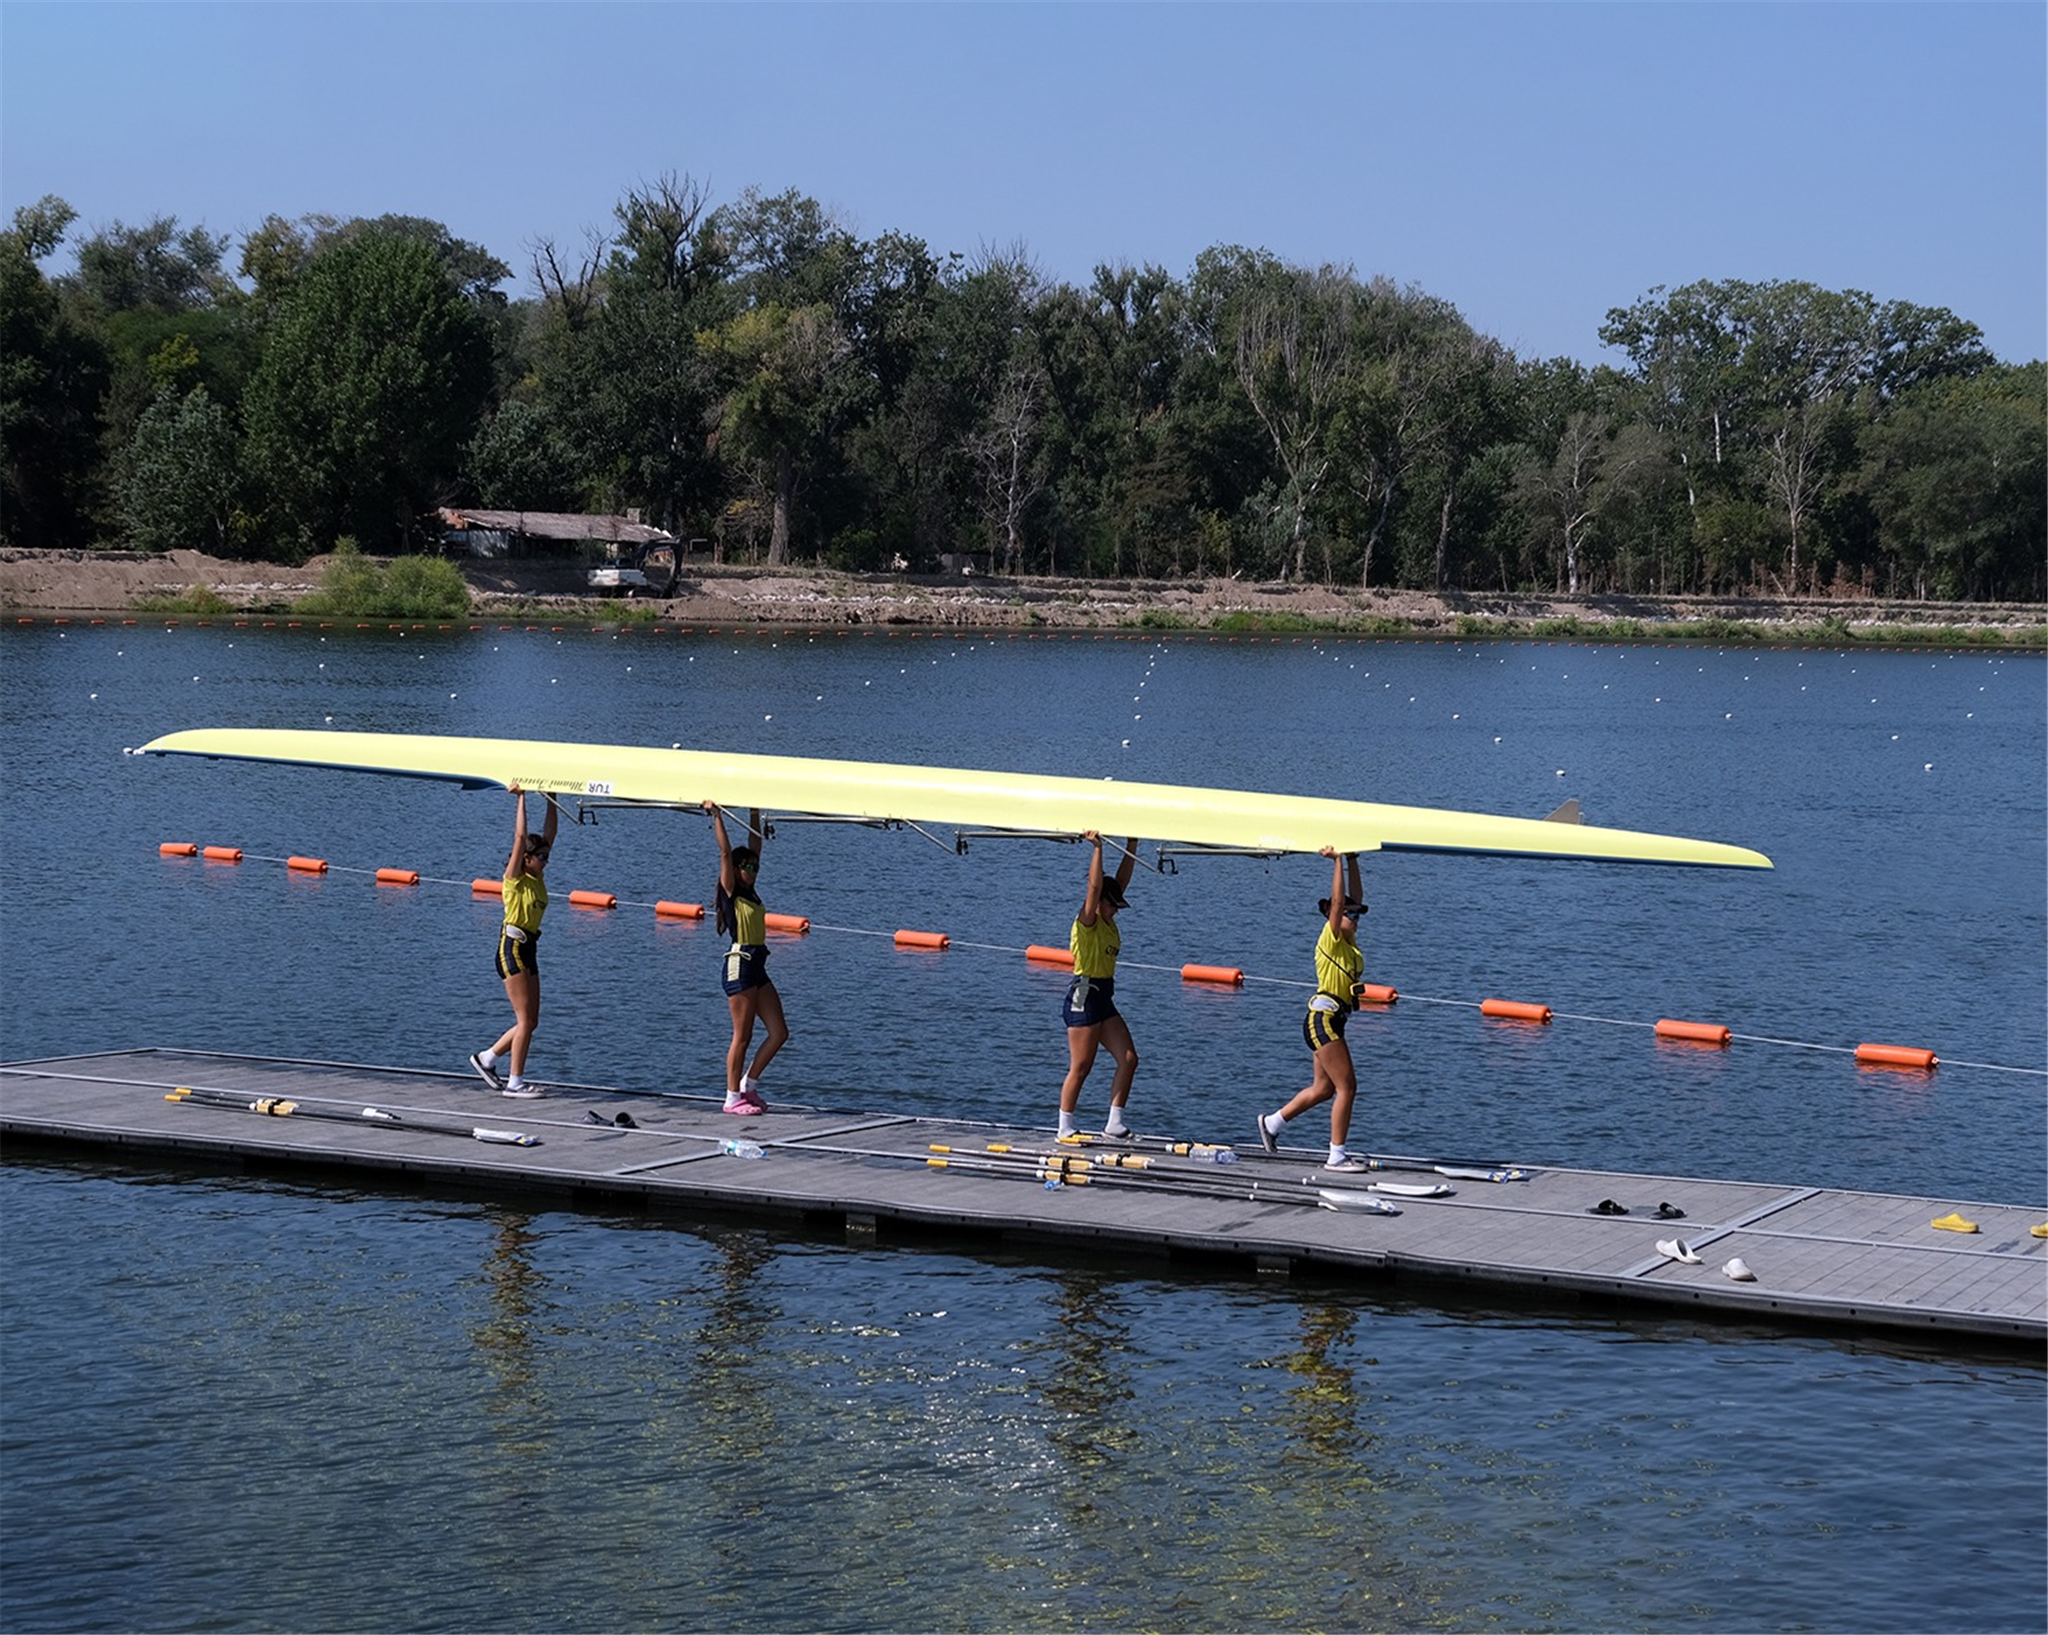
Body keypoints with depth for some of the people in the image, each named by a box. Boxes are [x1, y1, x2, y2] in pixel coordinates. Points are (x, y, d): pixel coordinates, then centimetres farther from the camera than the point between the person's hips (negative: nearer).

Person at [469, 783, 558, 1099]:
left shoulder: (537, 878, 11)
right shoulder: (516, 879, -9)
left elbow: (549, 835, 11)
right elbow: (520, 837, -17)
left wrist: (551, 801, 6)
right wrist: (521, 799, -15)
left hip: (528, 950, 8)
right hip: (513, 949, -8)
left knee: (529, 1022, 8)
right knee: (526, 1020, -7)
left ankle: (486, 1059, 21)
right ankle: (514, 1082, -2)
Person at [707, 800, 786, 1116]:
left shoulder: (749, 891, 13)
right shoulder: (731, 892, -6)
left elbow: (754, 845, 16)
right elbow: (726, 852, -14)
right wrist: (717, 816, -16)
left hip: (757, 968, 8)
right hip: (739, 967, -8)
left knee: (779, 1032, 6)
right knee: (742, 1036, -3)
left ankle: (748, 1085, 17)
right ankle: (733, 1098, 5)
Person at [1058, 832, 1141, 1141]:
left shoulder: (1108, 921, 11)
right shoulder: (1087, 922, -10)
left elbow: (1122, 880, 12)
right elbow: (1094, 886, -22)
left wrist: (1132, 846, 8)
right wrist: (1097, 848, -26)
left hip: (1104, 999, 9)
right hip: (1084, 997, -9)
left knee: (1129, 1059, 1)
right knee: (1080, 1068, -4)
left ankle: (1113, 1122, 5)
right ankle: (1065, 1129, 4)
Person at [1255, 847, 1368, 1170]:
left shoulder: (1348, 941, 12)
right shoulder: (1331, 939, -10)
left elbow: (1355, 897, 15)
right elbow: (1337, 900, -19)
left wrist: (1352, 860, 10)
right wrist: (1337, 861, -16)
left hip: (1330, 1022, 9)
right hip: (1323, 1019, -9)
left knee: (1324, 1088, 15)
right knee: (1347, 1086, -9)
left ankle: (1272, 1122, 29)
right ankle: (1337, 1156, -7)